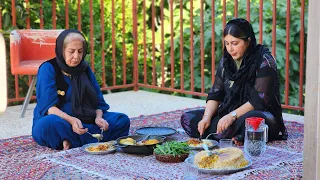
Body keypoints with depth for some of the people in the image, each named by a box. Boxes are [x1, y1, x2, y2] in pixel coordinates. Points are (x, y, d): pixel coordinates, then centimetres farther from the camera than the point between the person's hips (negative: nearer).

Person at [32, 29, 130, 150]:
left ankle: (72, 141, -25)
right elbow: (48, 106, -16)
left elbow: (98, 101, 10)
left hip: (83, 122, 6)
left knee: (122, 120, -13)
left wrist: (98, 117, -14)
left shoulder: (84, 68, 10)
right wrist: (70, 120, -33)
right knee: (50, 124, -39)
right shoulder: (48, 69, -7)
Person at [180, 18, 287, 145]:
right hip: (228, 114, 7)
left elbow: (260, 99, -18)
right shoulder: (226, 61, 8)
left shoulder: (263, 61, -12)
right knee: (188, 119, -13)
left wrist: (233, 115, -27)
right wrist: (207, 116, -13)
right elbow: (215, 95, 5)